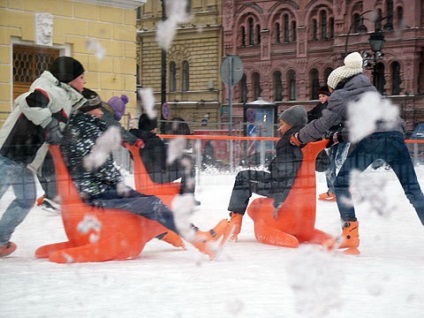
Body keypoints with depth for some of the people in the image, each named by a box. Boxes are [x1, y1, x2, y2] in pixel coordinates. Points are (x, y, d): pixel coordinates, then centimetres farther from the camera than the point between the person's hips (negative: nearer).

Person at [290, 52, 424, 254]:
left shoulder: (340, 97, 14)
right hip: (395, 135, 5)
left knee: (341, 184, 13)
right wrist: (338, 137, 39)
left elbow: (322, 125, 15)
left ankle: (350, 237, 5)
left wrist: (299, 138, 29)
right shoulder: (371, 91, 31)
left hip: (368, 141, -5)